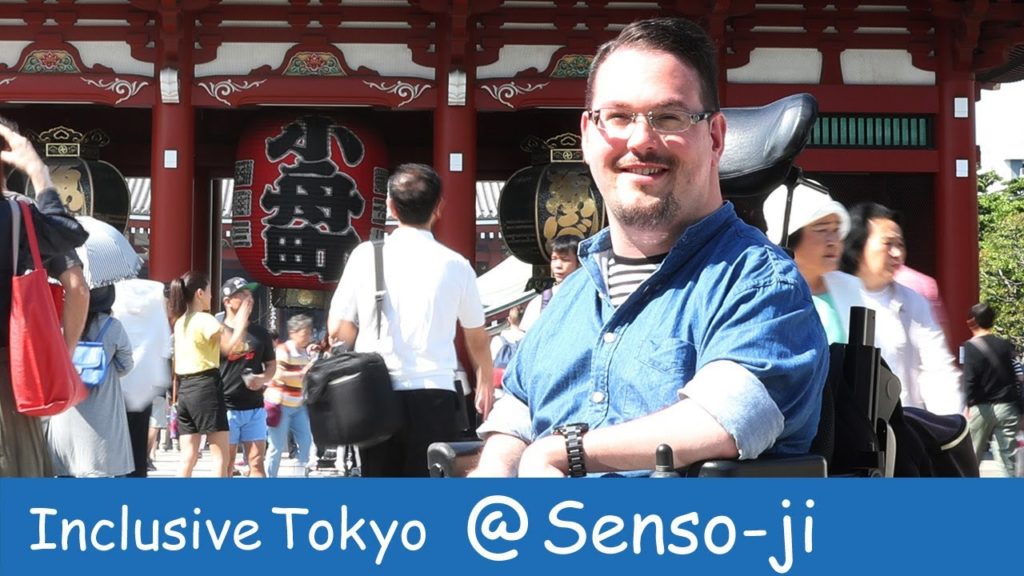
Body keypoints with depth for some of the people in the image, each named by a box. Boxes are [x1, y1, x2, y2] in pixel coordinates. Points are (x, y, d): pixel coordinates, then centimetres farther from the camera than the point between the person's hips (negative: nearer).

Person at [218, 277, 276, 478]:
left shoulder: (260, 333, 10)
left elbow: (272, 365, 17)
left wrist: (263, 378, -5)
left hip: (254, 408, 3)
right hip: (225, 407, -3)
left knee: (257, 463, 2)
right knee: (226, 465, 2)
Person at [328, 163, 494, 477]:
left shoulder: (365, 255, 2)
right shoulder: (454, 264, 2)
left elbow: (338, 330, 3)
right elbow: (477, 338, 16)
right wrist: (486, 382, 34)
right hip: (432, 396, -2)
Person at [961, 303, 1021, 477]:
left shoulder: (969, 347, -6)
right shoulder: (1005, 345, 5)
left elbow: (970, 381, -15)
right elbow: (1017, 378, 5)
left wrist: (968, 406, -12)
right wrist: (1019, 409, 9)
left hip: (981, 408, -3)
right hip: (1006, 407, 3)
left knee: (971, 457, 9)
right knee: (1008, 456, 3)